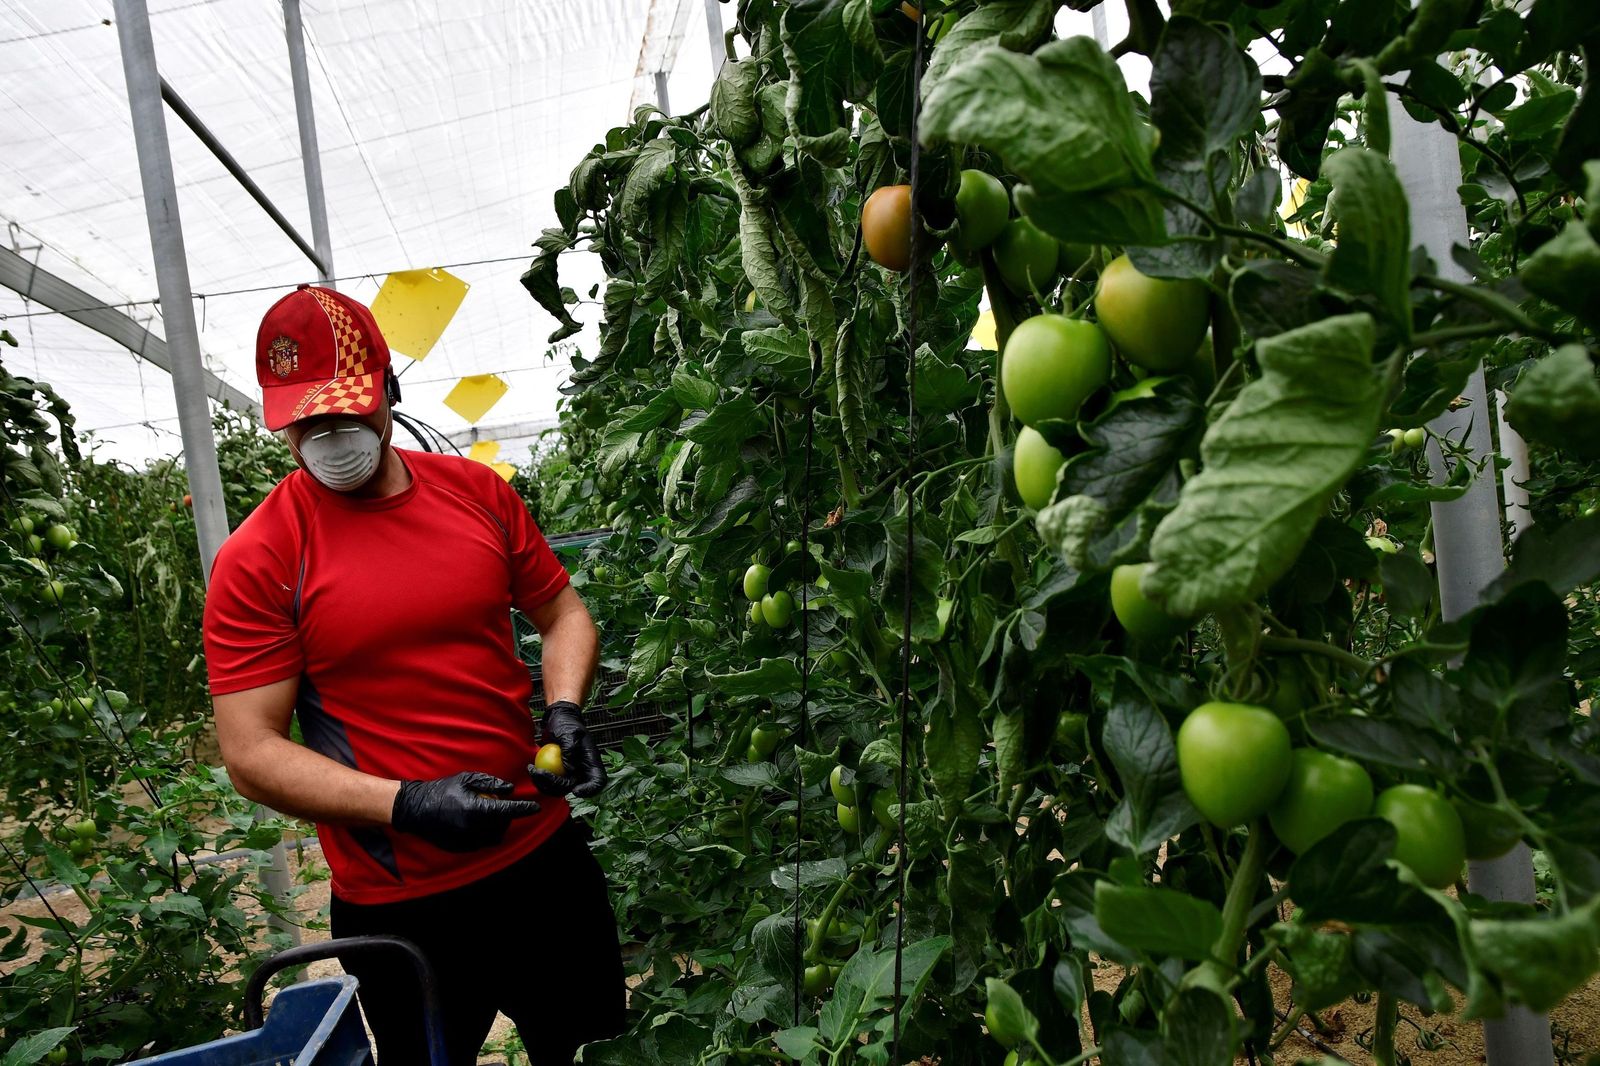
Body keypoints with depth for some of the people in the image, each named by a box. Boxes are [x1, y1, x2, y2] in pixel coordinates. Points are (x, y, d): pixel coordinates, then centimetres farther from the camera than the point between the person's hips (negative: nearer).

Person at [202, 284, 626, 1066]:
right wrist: (405, 804, -23)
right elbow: (251, 754, -12)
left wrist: (564, 710, -9)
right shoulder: (256, 560, -11)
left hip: (545, 853, 4)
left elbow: (562, 613, 10)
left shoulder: (477, 491, 0)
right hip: (399, 905, -3)